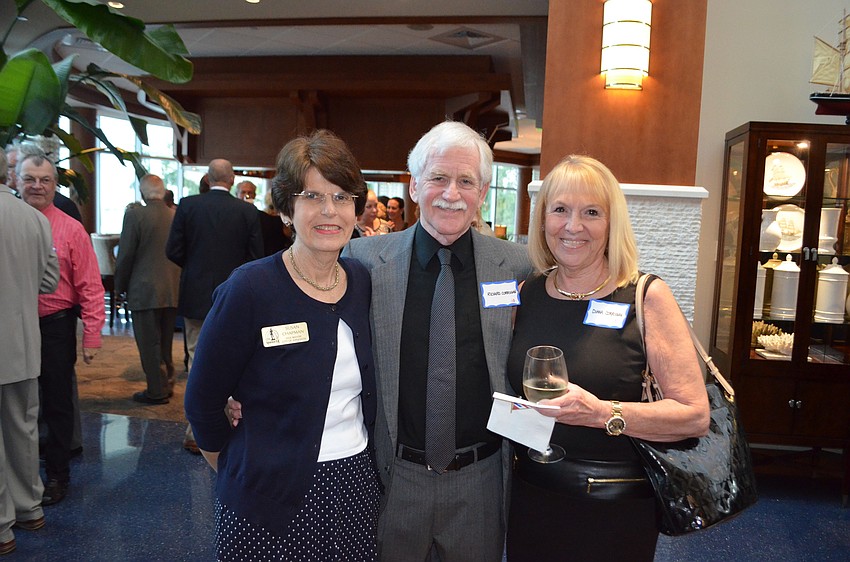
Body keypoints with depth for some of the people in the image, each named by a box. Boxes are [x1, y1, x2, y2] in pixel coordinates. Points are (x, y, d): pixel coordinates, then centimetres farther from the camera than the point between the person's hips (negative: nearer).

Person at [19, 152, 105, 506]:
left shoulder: (70, 229, -6)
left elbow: (90, 287, -7)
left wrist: (91, 337, -11)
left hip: (55, 327, -3)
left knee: (57, 405, 10)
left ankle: (56, 476, 27)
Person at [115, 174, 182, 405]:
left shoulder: (135, 216, -12)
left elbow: (125, 256, -10)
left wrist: (120, 286, 4)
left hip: (145, 291, -5)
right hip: (173, 290, 5)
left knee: (149, 344, 4)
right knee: (165, 343, 18)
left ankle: (156, 392, 11)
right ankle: (167, 384, 27)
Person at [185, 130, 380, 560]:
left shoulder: (363, 284, -2)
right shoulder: (249, 290, -15)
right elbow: (202, 404, -8)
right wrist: (241, 471, 2)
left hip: (356, 490, 4)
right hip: (271, 500, -4)